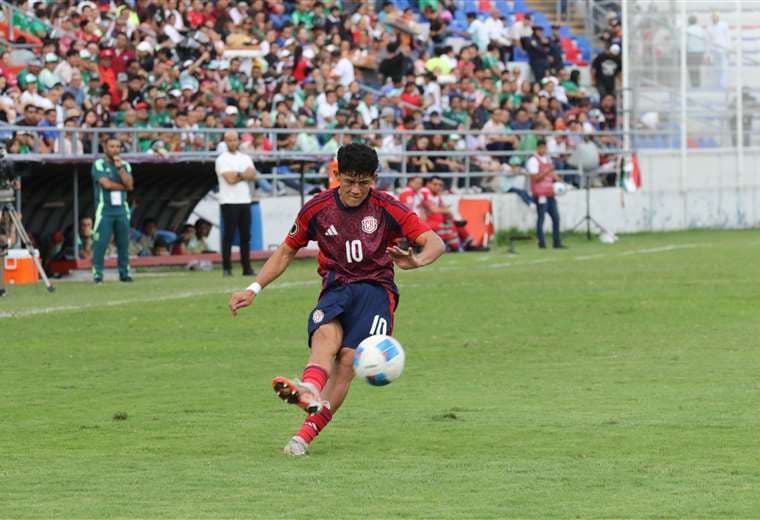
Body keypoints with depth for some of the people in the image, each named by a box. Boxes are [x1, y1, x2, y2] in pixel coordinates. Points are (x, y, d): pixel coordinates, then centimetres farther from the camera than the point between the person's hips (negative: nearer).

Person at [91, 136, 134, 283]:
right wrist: (123, 187, -2)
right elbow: (106, 184, -14)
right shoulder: (99, 165, -2)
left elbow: (130, 185, -3)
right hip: (104, 209, -4)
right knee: (100, 243, -8)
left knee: (124, 243, 5)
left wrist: (119, 167, -9)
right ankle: (97, 274, -6)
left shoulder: (125, 165, 12)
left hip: (122, 209, 4)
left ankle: (124, 272, 11)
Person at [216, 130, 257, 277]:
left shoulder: (245, 158, 15)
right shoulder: (222, 159, -2)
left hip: (245, 201, 5)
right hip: (229, 202, -5)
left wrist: (237, 175, -11)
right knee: (229, 236, -6)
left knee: (246, 236, 5)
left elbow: (253, 176, 2)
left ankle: (247, 267, 8)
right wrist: (245, 174, -3)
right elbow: (230, 178, -14)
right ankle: (226, 268, -3)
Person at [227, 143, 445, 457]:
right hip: (336, 287, 1)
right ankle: (310, 391, -64)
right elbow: (286, 252, 17)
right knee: (325, 334, -33)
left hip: (376, 288, -1)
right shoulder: (317, 209, 6)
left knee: (348, 358, -24)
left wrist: (415, 261, -29)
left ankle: (308, 432, -31)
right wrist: (254, 289, 7)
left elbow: (435, 243, -5)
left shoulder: (387, 209, -1)